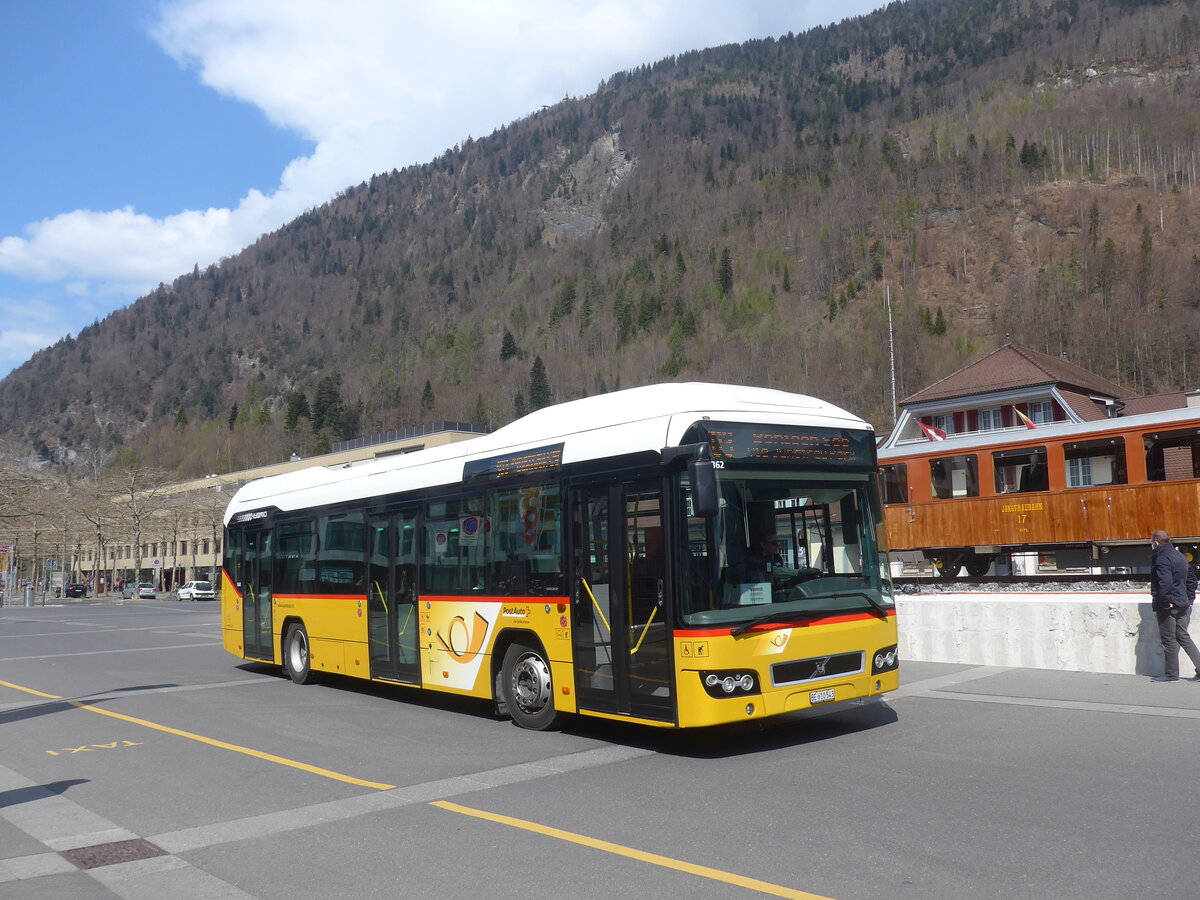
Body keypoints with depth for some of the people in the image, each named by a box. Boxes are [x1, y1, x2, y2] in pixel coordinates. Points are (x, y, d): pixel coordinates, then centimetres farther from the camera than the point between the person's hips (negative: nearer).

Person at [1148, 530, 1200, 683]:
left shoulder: (1162, 558, -16)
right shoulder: (1180, 556, 15)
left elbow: (1165, 582, -28)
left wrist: (1165, 602, -22)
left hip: (1168, 606, -9)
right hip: (1183, 604, 9)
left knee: (1169, 639, 0)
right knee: (1183, 637, 14)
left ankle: (1172, 674, 6)